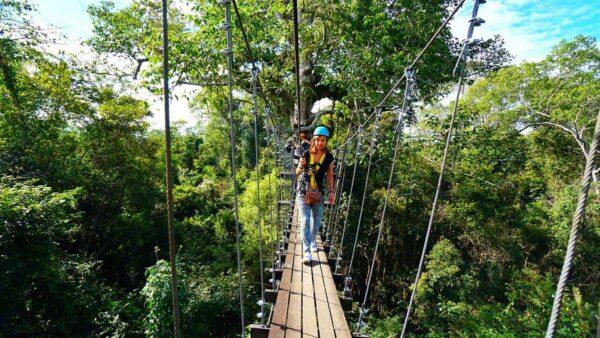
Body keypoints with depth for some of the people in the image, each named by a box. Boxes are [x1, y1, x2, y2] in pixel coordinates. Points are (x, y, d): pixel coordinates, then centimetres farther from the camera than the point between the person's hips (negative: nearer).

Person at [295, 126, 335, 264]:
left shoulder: (329, 157, -4)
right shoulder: (306, 154, -7)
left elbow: (330, 175, 6)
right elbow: (297, 173, 2)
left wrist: (332, 191, 3)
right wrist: (301, 166, -20)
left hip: (318, 193, 2)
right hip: (303, 192, -2)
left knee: (316, 221, 14)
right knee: (305, 221, -10)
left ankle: (313, 241, 40)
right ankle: (307, 252, -7)